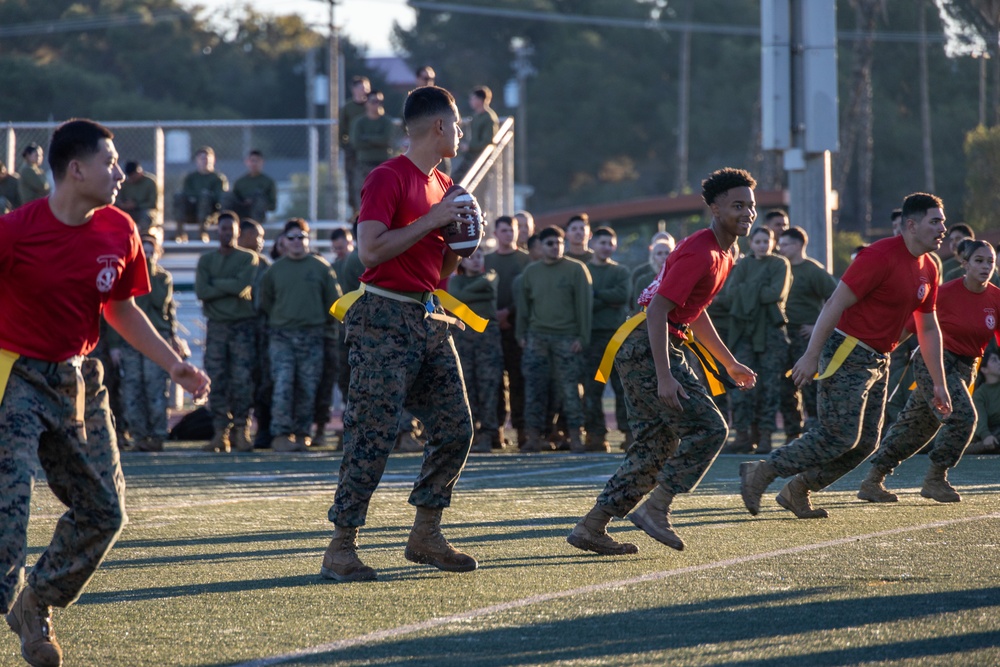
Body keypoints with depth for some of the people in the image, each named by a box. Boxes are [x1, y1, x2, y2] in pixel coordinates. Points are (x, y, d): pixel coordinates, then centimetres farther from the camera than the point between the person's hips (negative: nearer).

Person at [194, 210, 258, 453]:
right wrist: (231, 287, -7)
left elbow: (243, 285, -11)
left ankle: (241, 430, -4)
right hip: (216, 324, 2)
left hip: (244, 325, -2)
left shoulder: (248, 258, 6)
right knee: (216, 380, -3)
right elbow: (201, 291, -2)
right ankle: (220, 432, -1)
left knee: (242, 380, -7)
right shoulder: (206, 260, 13)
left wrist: (216, 284, -2)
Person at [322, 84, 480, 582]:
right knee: (373, 434, -11)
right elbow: (370, 250, -20)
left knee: (455, 427, 5)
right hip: (385, 320, -9)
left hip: (429, 319, 9)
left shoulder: (443, 186, 18)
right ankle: (341, 547, -8)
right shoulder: (388, 178, -9)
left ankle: (425, 536, 15)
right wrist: (430, 220, -16)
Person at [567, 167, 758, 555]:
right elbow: (657, 310, -23)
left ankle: (591, 527, 10)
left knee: (657, 447, 10)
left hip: (644, 352, 10)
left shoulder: (723, 254, 15)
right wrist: (664, 376, -29)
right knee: (708, 428, -13)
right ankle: (655, 509, -9)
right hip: (648, 349, -10)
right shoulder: (700, 253, -17)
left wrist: (730, 363, 30)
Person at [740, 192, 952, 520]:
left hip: (878, 361, 9)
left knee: (866, 443, 5)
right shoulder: (881, 256, -17)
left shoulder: (928, 269, 11)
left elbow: (928, 328, 20)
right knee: (839, 437, -14)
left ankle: (797, 491, 18)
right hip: (848, 354, -9)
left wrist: (939, 383, 19)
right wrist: (811, 356, -22)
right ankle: (760, 473, -3)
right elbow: (836, 303, -19)